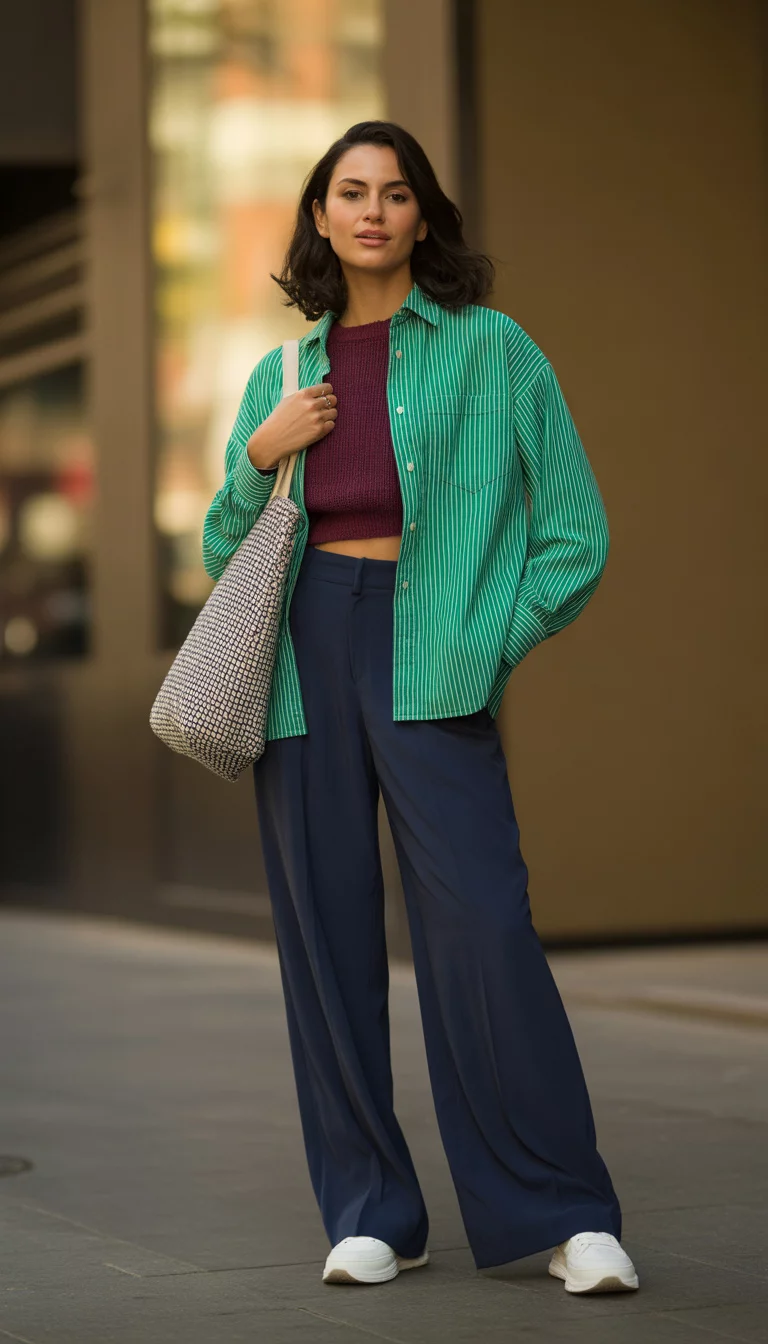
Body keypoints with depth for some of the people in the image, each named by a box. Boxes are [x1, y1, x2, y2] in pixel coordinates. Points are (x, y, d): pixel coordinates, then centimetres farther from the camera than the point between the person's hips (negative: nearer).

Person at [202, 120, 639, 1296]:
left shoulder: (490, 351, 5)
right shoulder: (282, 377, 16)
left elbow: (576, 534, 4)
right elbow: (223, 551, 19)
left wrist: (489, 645, -5)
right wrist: (258, 456, 2)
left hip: (428, 662, -4)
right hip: (305, 649, 4)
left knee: (482, 925, -14)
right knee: (327, 934, 2)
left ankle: (570, 1218, -7)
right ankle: (371, 1215, 10)